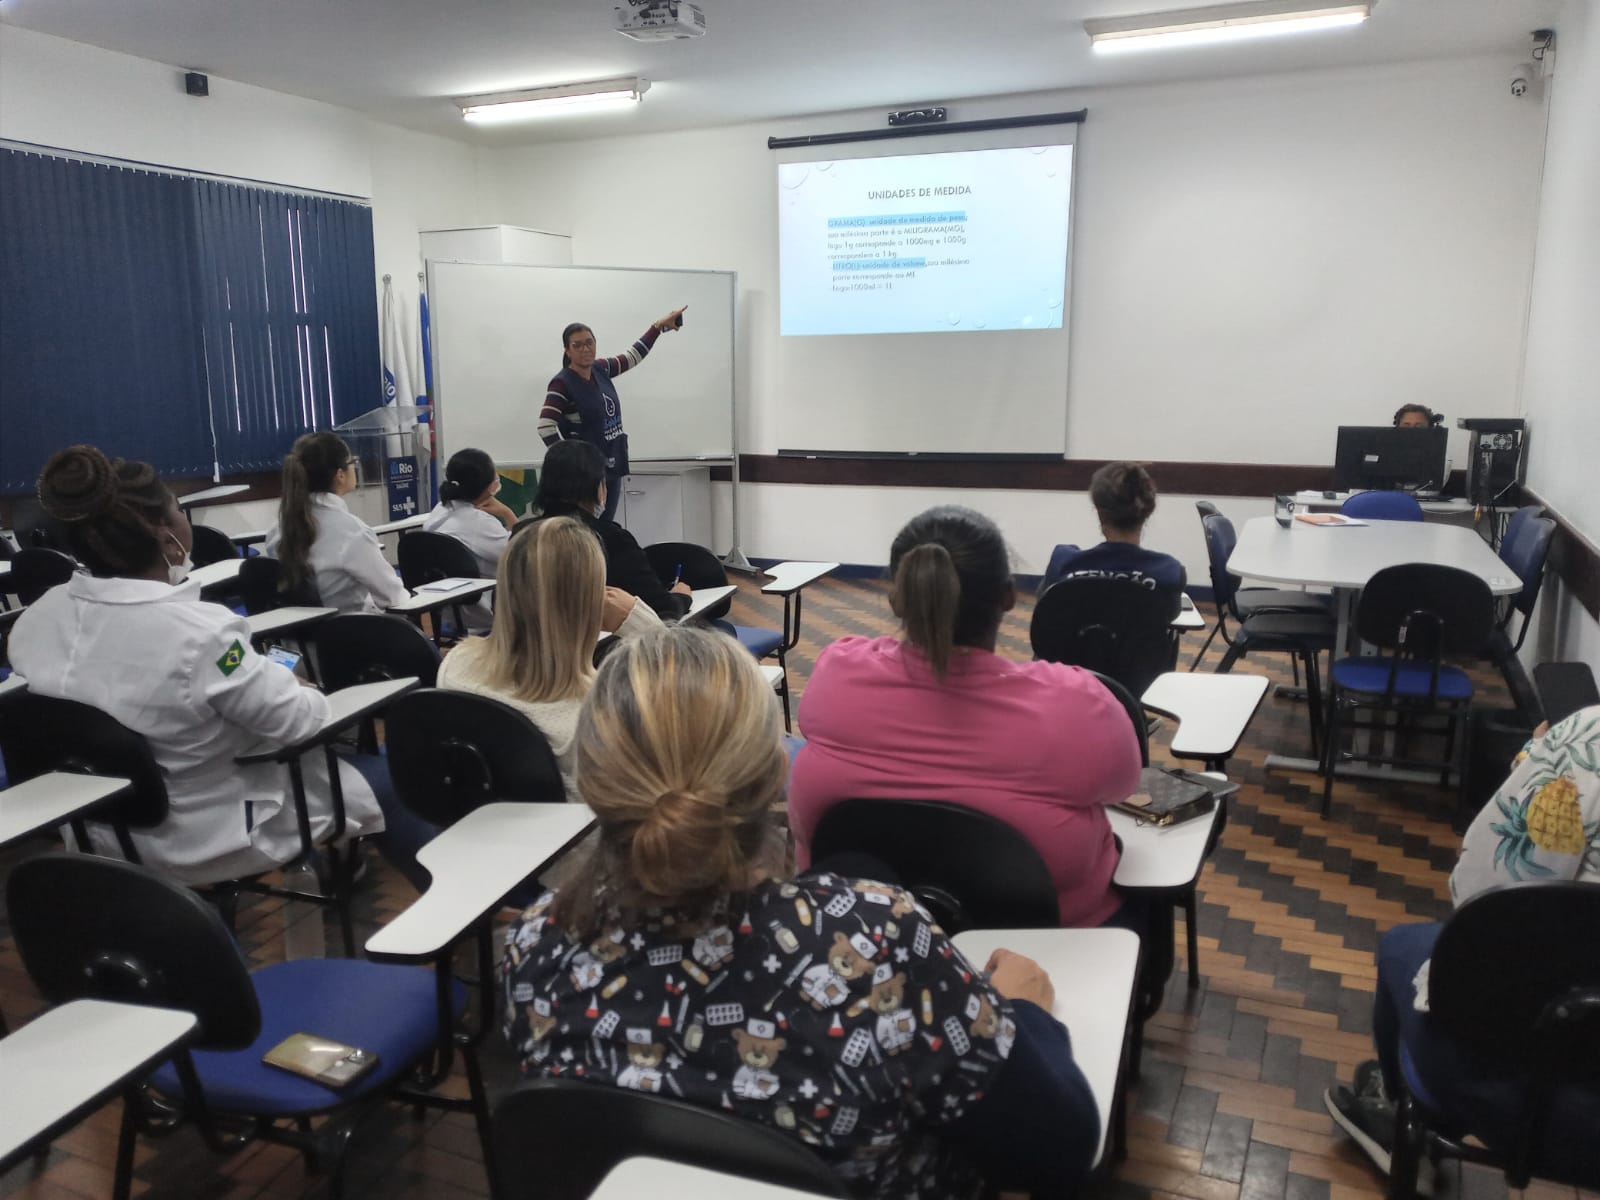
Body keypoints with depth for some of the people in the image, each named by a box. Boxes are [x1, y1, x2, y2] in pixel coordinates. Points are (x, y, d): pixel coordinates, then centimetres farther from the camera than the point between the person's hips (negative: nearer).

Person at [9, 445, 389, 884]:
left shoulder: (35, 620, -10)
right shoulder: (198, 632, -31)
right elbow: (298, 722, -20)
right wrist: (305, 690, 2)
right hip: (206, 841, -7)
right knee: (373, 769, 13)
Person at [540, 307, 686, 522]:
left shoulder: (601, 369, 6)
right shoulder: (562, 383, -13)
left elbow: (633, 356, 20)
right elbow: (545, 427, -19)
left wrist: (659, 325, 23)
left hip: (611, 468, 7)